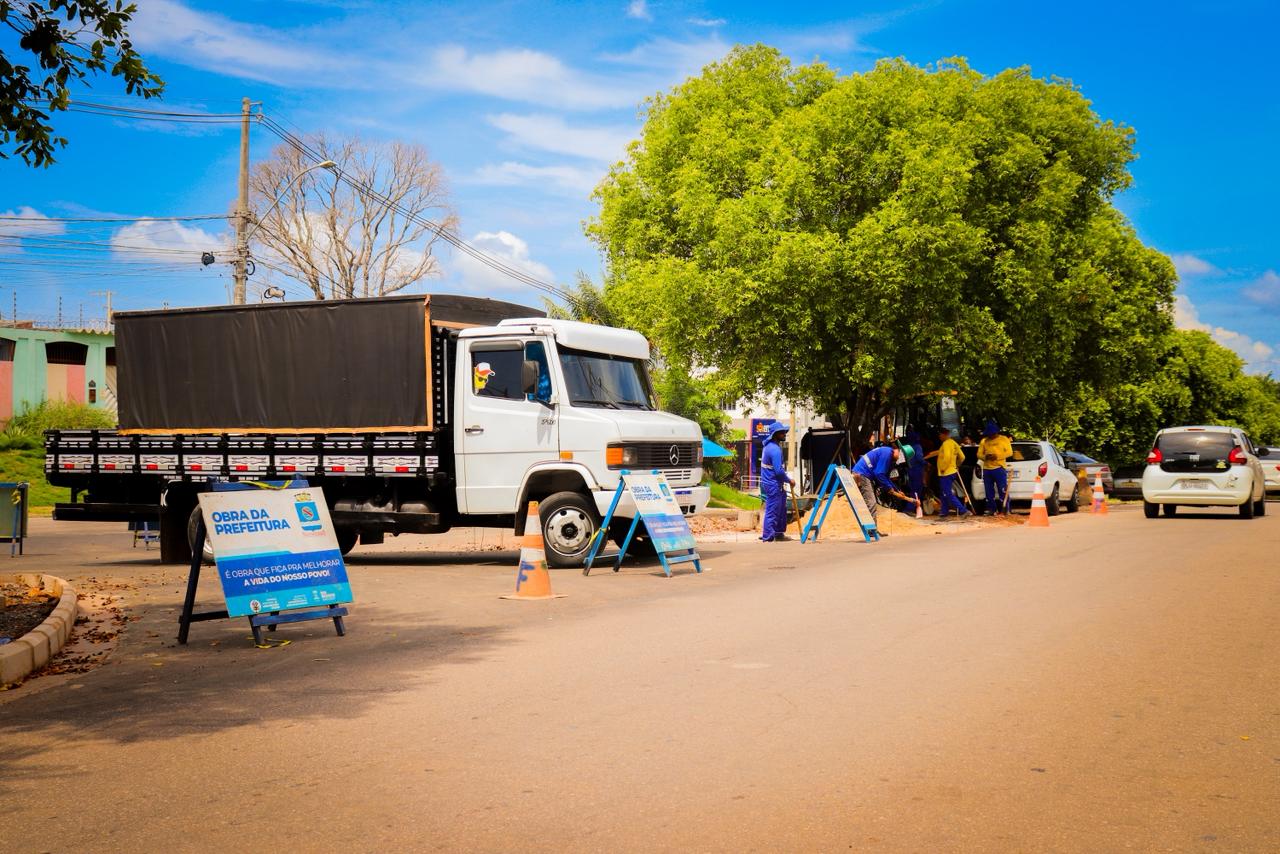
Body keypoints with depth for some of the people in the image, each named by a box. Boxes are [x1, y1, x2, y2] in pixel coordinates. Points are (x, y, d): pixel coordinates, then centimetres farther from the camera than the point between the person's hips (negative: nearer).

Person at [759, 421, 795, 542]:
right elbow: (778, 470, -25)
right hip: (773, 484, -10)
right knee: (773, 510, -4)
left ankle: (779, 533, 27)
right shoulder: (775, 449, -22)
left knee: (781, 508, 18)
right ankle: (768, 536, 2)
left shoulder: (770, 445, 10)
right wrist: (789, 480, -11)